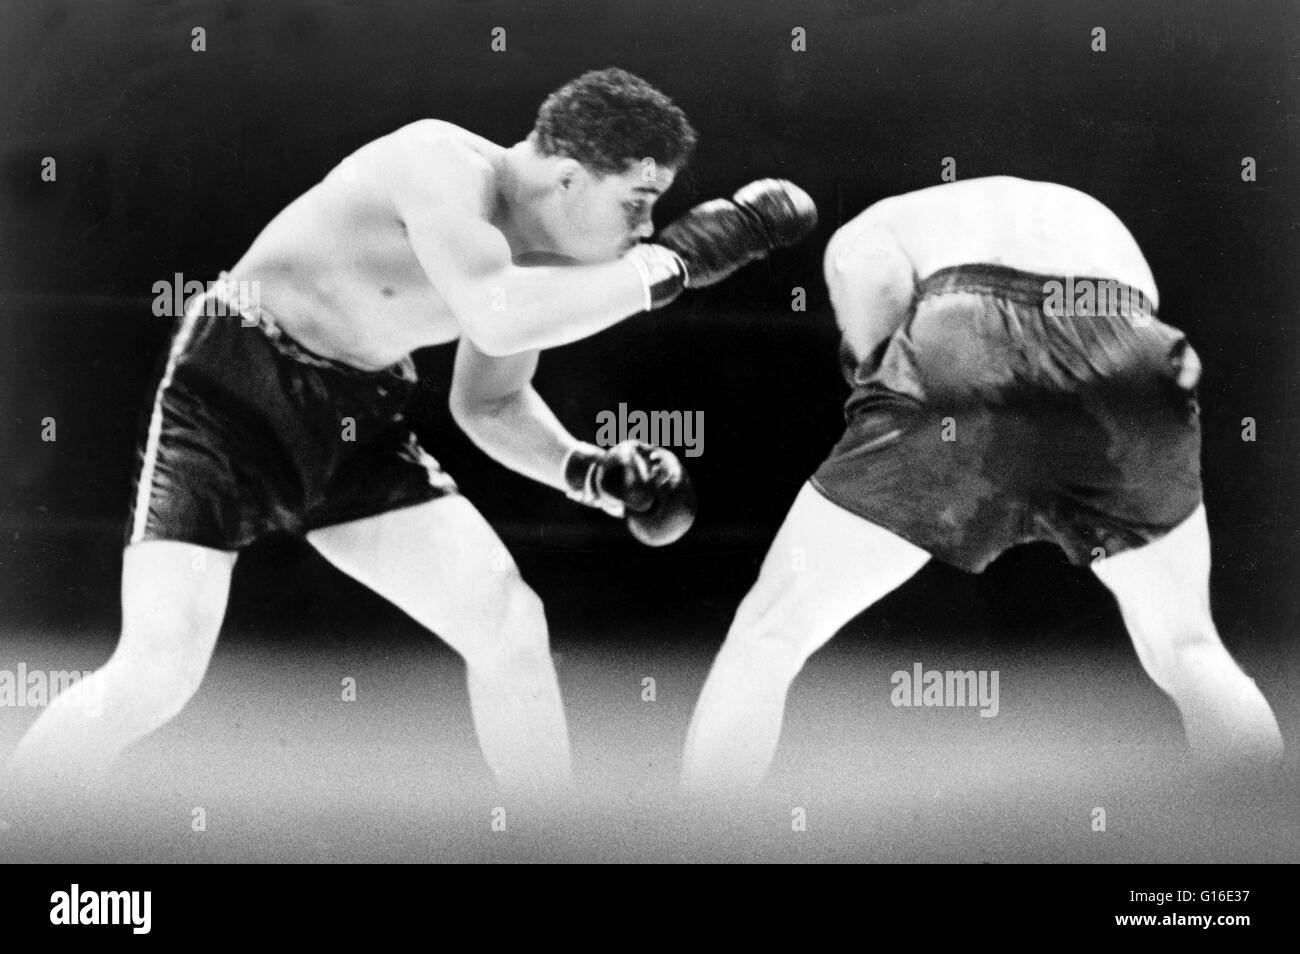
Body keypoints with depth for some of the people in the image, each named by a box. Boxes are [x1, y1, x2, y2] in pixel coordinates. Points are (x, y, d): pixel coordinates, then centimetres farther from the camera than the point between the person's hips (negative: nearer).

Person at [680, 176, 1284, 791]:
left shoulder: (870, 226, 31)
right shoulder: (1094, 216, 44)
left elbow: (875, 279, 6)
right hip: (1130, 365, 3)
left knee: (766, 637, 14)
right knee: (1186, 651, 27)